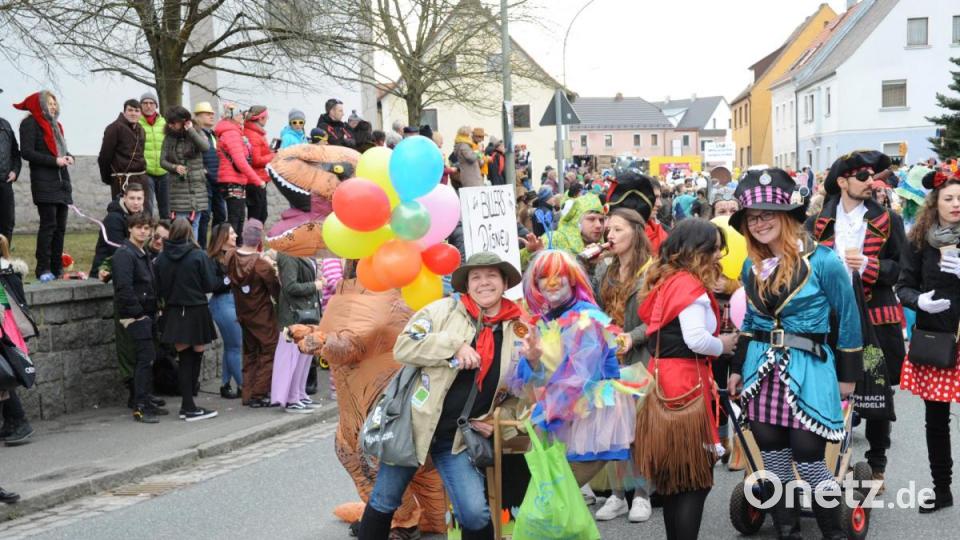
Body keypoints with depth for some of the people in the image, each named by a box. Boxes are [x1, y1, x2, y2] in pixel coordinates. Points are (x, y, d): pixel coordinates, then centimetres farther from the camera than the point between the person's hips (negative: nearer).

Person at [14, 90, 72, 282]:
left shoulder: (55, 124, 22)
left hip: (61, 181, 8)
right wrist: (54, 161, -16)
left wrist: (68, 157, 4)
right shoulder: (30, 123, -3)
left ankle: (57, 267, 10)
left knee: (60, 226, 5)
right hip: (44, 182, -8)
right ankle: (43, 269, -8)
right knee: (49, 223, -12)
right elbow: (26, 152, -12)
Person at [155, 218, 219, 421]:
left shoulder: (161, 257, -3)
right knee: (195, 357, 7)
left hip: (173, 313, 4)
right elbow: (210, 285, -8)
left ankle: (188, 405, 9)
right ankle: (189, 407, 6)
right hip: (196, 312, -3)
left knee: (184, 359, 10)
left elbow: (158, 289, 1)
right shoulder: (199, 256, -12)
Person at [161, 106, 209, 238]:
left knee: (194, 223, 4)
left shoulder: (196, 133, 2)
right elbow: (163, 160, 5)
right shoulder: (168, 138, 7)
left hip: (196, 186, -1)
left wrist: (190, 130, -12)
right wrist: (175, 167, -14)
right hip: (177, 186, 1)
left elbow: (205, 147, -18)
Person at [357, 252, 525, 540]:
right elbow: (403, 347, -14)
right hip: (414, 422, -1)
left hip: (460, 438, 1)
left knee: (475, 514, -10)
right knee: (383, 502, 10)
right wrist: (455, 346, -22)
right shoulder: (444, 309, -6)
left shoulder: (517, 331, 0)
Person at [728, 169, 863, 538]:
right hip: (762, 368, 5)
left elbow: (848, 319, -2)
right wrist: (737, 368, 17)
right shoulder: (752, 266, 9)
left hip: (808, 369, -5)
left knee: (807, 458, -6)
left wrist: (848, 374, 1)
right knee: (772, 456, 8)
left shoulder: (822, 261, -9)